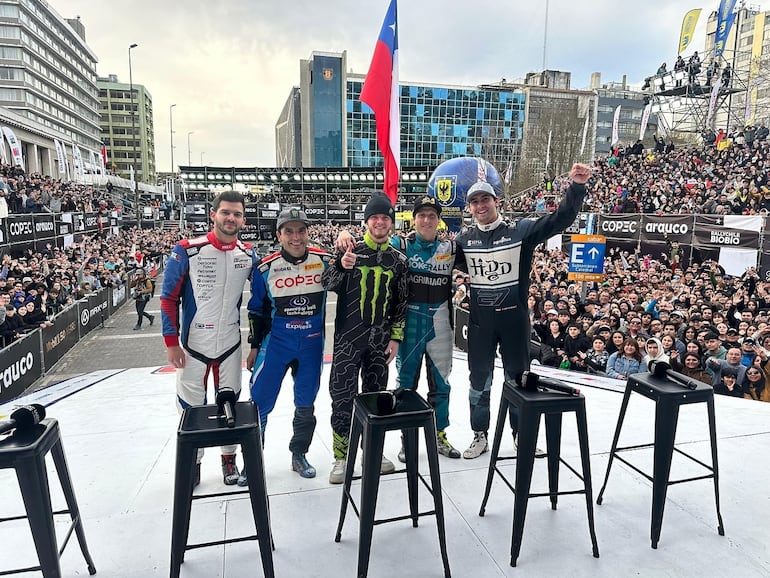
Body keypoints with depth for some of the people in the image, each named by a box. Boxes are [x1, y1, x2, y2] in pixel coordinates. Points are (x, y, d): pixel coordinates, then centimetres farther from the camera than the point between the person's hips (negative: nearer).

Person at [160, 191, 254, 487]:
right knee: (191, 407, 10)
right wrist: (171, 341, -8)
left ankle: (229, 458, 34)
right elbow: (169, 297, -6)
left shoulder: (248, 255, -2)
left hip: (230, 345, 2)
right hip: (192, 345, -2)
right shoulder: (187, 251, -12)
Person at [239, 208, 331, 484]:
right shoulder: (265, 268, -7)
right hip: (275, 342, -1)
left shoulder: (324, 261, -7)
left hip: (312, 343, 1)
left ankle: (299, 455, 34)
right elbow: (257, 310, 3)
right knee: (260, 402, 1)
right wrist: (254, 346, 6)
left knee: (306, 404, 14)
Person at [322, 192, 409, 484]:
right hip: (347, 338, -3)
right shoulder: (351, 250, -3)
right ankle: (341, 457, 14)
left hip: (379, 341, 3)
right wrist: (340, 266, -28)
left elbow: (401, 303, 8)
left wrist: (395, 337, 3)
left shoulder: (398, 260, 5)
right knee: (343, 396, 0)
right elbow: (327, 284, -9)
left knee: (375, 395, 13)